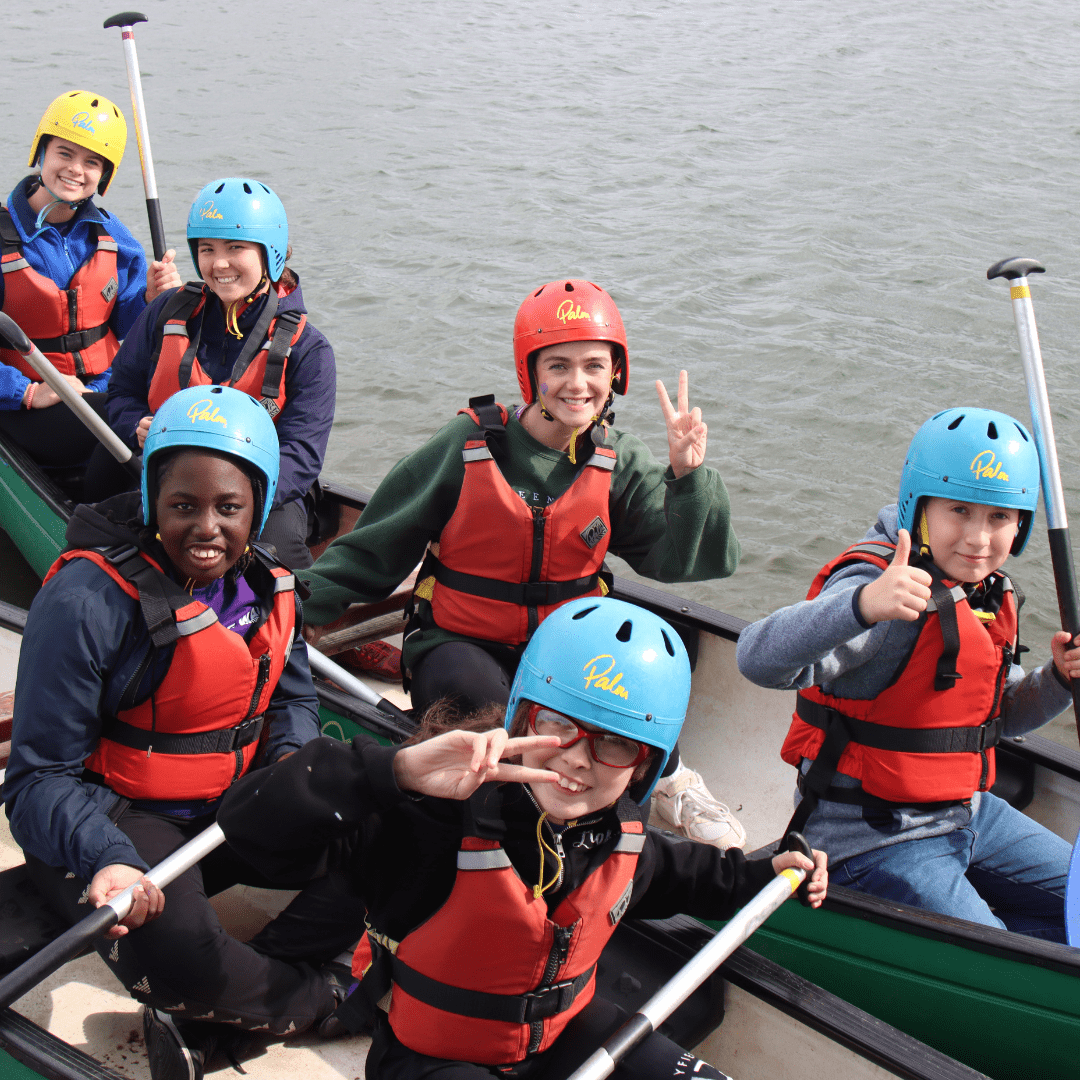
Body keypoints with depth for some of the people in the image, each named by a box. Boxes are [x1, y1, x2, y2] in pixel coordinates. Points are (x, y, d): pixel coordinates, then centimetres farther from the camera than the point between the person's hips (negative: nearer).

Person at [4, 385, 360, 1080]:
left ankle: (201, 1018, -11)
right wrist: (107, 859, -38)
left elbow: (293, 696, 16)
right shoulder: (88, 601, -20)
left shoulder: (264, 586, 1)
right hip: (115, 814, -7)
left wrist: (294, 762, -8)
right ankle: (320, 1003, -3)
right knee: (175, 948, -36)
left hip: (234, 804, 7)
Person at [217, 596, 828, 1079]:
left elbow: (668, 874, 20)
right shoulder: (436, 816, -33)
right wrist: (396, 771, -54)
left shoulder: (618, 833, -8)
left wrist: (760, 875, 19)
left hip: (564, 1026, 6)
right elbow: (253, 823, -43)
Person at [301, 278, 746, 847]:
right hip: (458, 643, -2)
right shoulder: (468, 446, -9)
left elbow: (686, 559, -11)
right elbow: (370, 549, -1)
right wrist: (295, 612, -9)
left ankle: (666, 778, -6)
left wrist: (687, 476, -26)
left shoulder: (621, 464, -1)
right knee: (469, 690, -37)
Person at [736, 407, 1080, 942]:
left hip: (970, 814, 9)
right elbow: (760, 660, -42)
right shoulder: (887, 590, -24)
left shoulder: (990, 595, 6)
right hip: (876, 838, -9)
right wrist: (864, 605, -59)